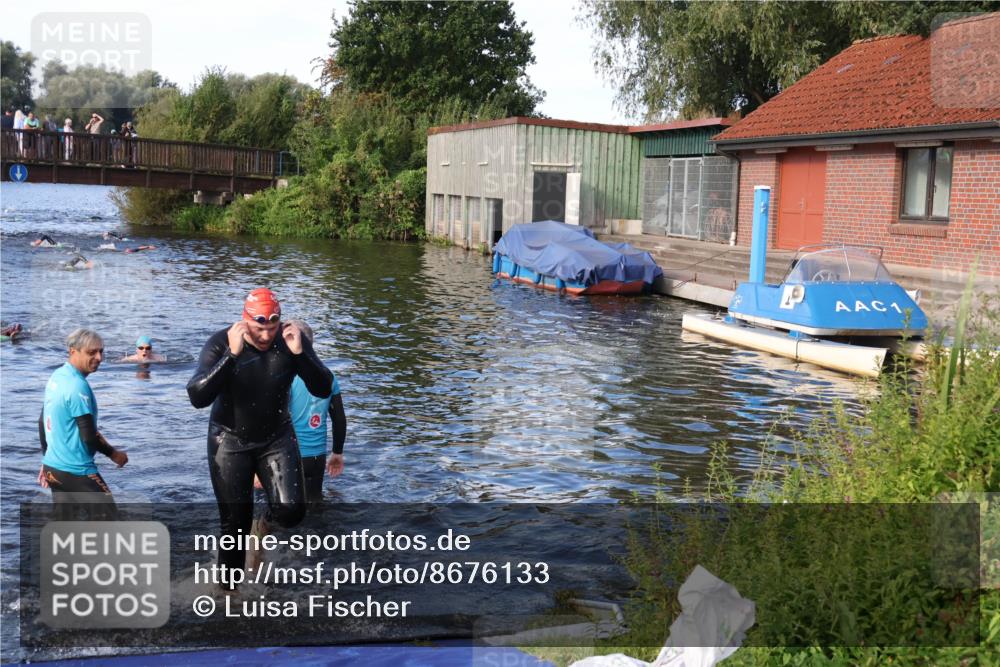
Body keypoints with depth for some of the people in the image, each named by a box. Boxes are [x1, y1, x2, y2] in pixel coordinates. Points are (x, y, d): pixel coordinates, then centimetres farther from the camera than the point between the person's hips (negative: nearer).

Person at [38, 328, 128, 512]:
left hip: (53, 467, 9)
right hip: (76, 471, -9)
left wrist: (47, 461, 24)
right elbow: (89, 436, -21)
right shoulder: (78, 386, -20)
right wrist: (113, 454, -4)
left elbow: (43, 422, 16)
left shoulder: (56, 377, 7)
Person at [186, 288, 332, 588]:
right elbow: (197, 397, -31)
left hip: (276, 437, 2)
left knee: (291, 512, -13)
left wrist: (300, 353, -32)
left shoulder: (291, 340, -14)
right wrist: (232, 355, -41)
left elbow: (323, 389, -17)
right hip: (230, 441, -1)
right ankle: (228, 584, 30)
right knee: (235, 522, 5)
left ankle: (269, 520, 25)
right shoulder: (221, 343, -20)